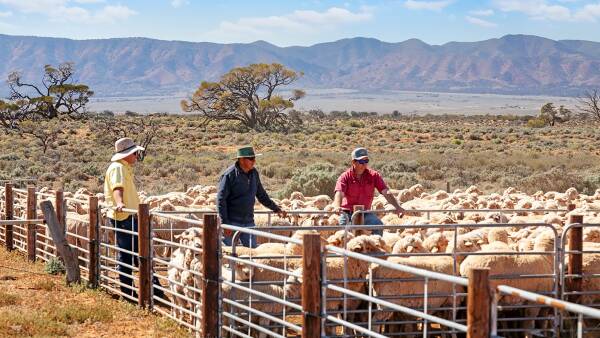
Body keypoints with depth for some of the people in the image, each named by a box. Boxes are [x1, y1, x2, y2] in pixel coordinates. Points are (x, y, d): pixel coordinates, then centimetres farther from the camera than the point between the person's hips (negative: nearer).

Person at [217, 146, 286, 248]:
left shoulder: (254, 174, 7)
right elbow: (221, 200, -13)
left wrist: (276, 209, 16)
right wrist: (225, 223, -16)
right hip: (232, 222, -6)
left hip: (249, 222, 6)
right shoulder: (229, 175, -13)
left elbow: (262, 195, 20)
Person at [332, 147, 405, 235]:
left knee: (378, 225, -24)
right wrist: (337, 207, -46)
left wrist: (397, 207, -25)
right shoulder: (345, 177, -6)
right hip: (347, 213, -1)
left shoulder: (374, 175, 1)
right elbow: (339, 193, -23)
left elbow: (386, 192, -9)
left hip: (365, 213, 1)